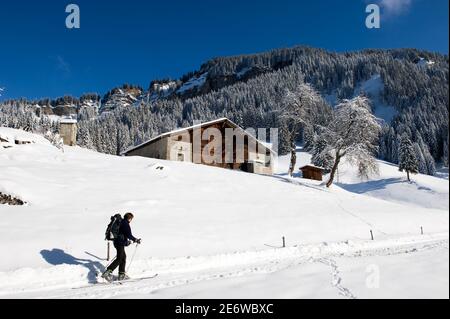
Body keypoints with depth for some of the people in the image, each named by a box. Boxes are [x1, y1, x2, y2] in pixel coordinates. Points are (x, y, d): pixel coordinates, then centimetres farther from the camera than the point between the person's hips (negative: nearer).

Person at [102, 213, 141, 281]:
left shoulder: (121, 222, 16)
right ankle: (108, 272, -15)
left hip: (117, 242, 10)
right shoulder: (126, 224, -13)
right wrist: (136, 240, -6)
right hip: (120, 243, -10)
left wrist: (127, 241, 36)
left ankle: (122, 274, 16)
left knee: (123, 257, 14)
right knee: (119, 259, -9)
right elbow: (129, 235, -18)